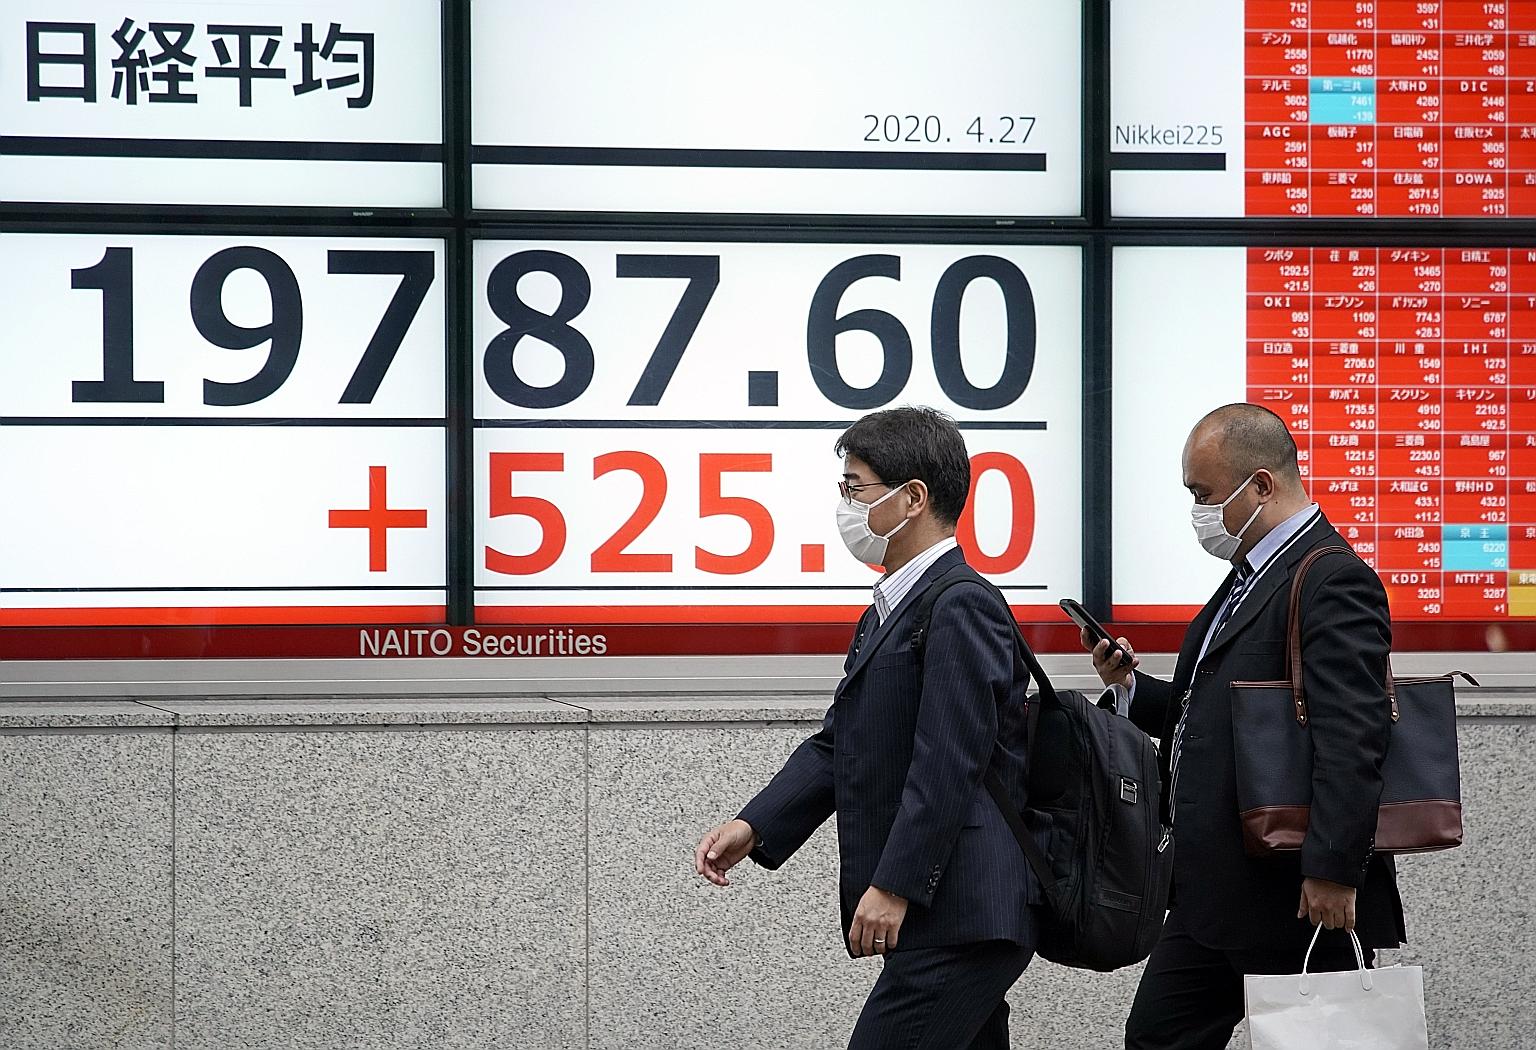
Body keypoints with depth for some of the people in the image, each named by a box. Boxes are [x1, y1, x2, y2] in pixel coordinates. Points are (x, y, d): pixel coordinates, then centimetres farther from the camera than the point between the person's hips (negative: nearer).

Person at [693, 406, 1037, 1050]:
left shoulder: (961, 609, -14)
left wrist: (894, 887, -22)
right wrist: (754, 826, 3)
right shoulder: (890, 608, 19)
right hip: (941, 921, 10)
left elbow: (948, 763, -20)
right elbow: (838, 744, 16)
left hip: (958, 919, -10)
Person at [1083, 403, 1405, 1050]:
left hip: (1297, 897, -10)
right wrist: (1129, 686, 9)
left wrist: (1333, 870, -28)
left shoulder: (1332, 582, -15)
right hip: (1211, 897, 10)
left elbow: (1351, 737, -24)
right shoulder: (1248, 577, 18)